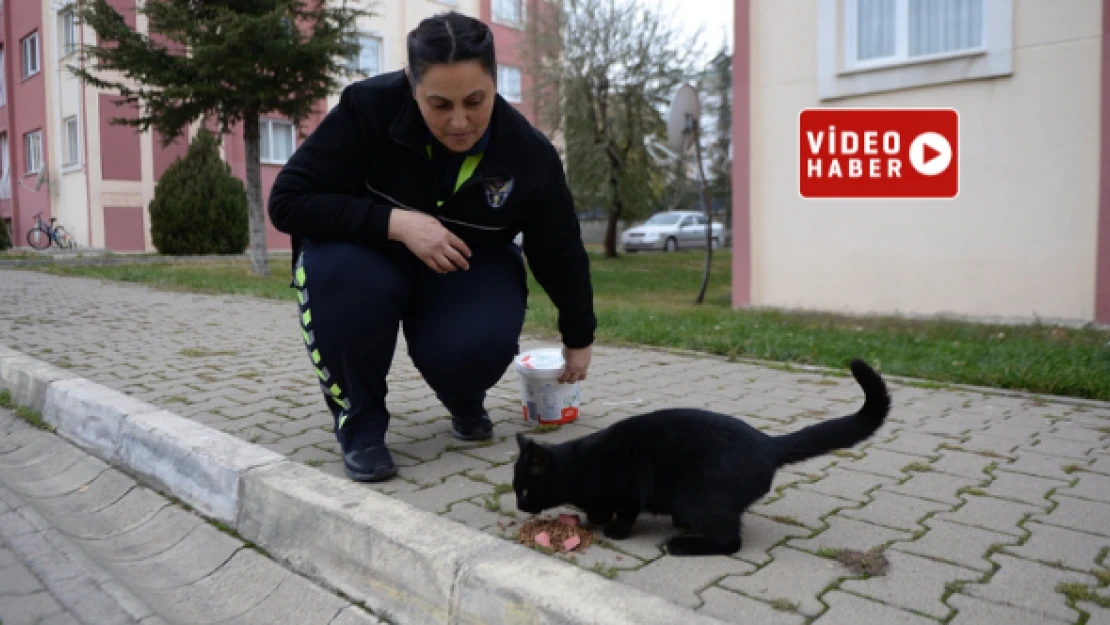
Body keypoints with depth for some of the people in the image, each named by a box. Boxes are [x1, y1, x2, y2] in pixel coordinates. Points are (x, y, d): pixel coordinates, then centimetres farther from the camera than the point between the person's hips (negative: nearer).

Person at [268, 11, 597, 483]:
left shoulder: (529, 155, -21)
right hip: (373, 256, 0)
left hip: (469, 270, 1)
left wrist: (578, 340, 4)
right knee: (335, 273, -36)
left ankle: (464, 401, 9)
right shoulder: (368, 107, -26)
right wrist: (396, 222, -37)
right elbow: (287, 201, -25)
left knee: (477, 345, -31)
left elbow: (562, 256, -6)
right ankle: (360, 421, -11)